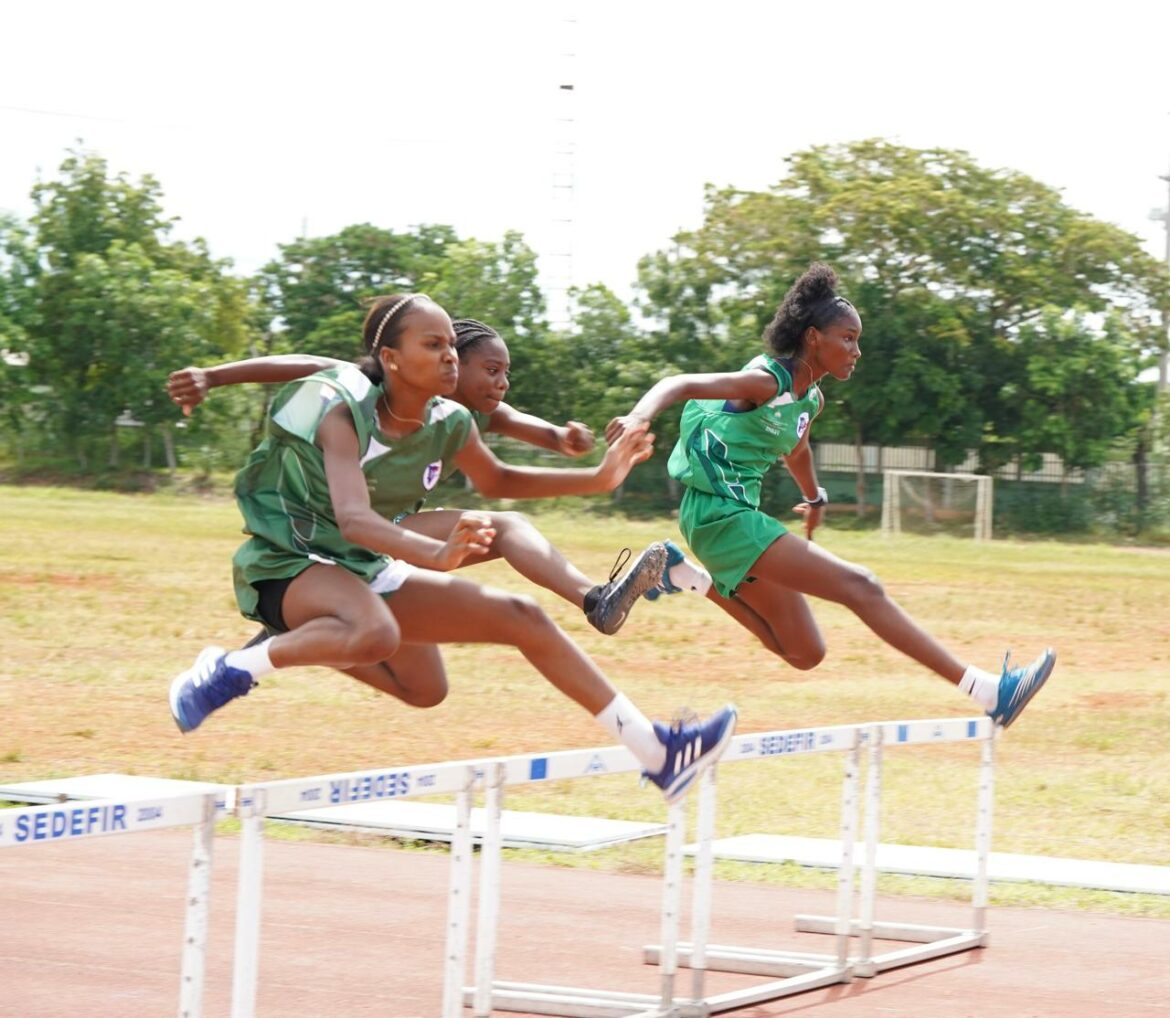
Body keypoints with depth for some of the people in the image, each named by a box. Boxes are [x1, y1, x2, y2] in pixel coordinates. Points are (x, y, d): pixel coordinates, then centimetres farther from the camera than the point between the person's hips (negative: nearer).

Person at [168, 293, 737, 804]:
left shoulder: (447, 424, -5)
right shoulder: (343, 410, -25)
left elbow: (498, 481, 17)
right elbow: (351, 517, -41)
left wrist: (597, 479, 3)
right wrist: (435, 554, -60)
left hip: (365, 570, 8)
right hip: (287, 564, -8)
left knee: (487, 640, 6)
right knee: (374, 633, -40)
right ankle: (231, 670, -22)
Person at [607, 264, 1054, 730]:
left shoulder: (810, 399, 10)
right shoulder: (767, 381, -16)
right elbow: (678, 384, -25)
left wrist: (814, 498, 44)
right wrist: (639, 416, -44)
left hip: (738, 513, 10)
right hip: (718, 513, -10)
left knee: (805, 653, 10)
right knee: (860, 587, -17)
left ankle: (686, 577, 12)